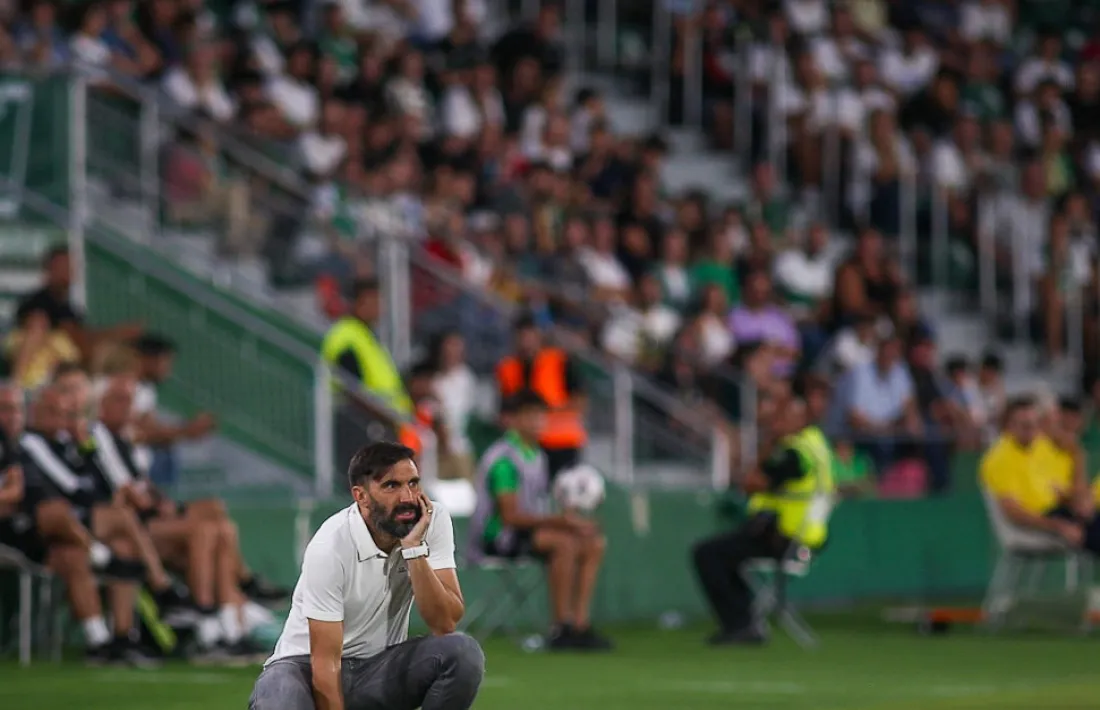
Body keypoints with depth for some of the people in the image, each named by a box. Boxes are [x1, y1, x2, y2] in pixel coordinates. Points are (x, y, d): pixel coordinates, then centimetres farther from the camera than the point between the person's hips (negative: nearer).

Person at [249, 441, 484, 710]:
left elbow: (445, 624, -19)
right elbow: (325, 662, -24)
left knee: (463, 653, -25)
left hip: (380, 665, 4)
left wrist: (414, 548, -29)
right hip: (309, 666, -4)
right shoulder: (330, 547, -25)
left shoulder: (433, 521, -12)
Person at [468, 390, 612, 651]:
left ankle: (580, 624, -13)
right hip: (496, 537, -9)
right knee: (564, 543, -31)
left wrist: (573, 522, -4)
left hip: (526, 531, 9)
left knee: (594, 544, -5)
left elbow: (535, 512, 14)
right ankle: (561, 628, -29)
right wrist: (561, 521, -23)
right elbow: (511, 516, -21)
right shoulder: (503, 459, -15)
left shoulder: (538, 456, 14)